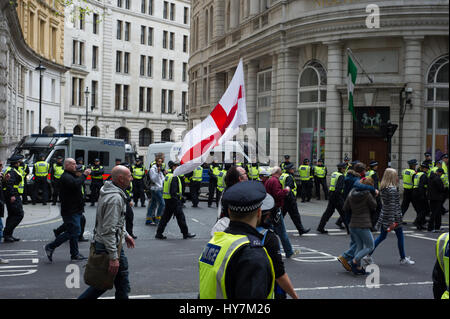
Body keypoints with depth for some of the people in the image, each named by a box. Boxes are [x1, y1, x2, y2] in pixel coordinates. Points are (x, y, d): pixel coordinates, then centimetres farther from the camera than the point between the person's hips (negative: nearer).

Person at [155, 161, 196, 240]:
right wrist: (177, 202, -21)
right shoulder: (174, 177, -17)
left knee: (165, 217, 11)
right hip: (173, 200, -9)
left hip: (167, 200, 9)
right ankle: (186, 234, 11)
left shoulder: (167, 176, 13)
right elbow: (173, 191, -22)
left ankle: (159, 234, 10)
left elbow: (164, 189, 18)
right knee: (181, 217, 2)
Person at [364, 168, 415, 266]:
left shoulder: (383, 188, 7)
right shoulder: (392, 189, -19)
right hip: (394, 216, -8)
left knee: (382, 236, 13)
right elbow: (392, 205, -22)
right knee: (400, 236, 8)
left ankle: (369, 255, 7)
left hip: (384, 215, 8)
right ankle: (403, 259, 19)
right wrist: (392, 221, -23)